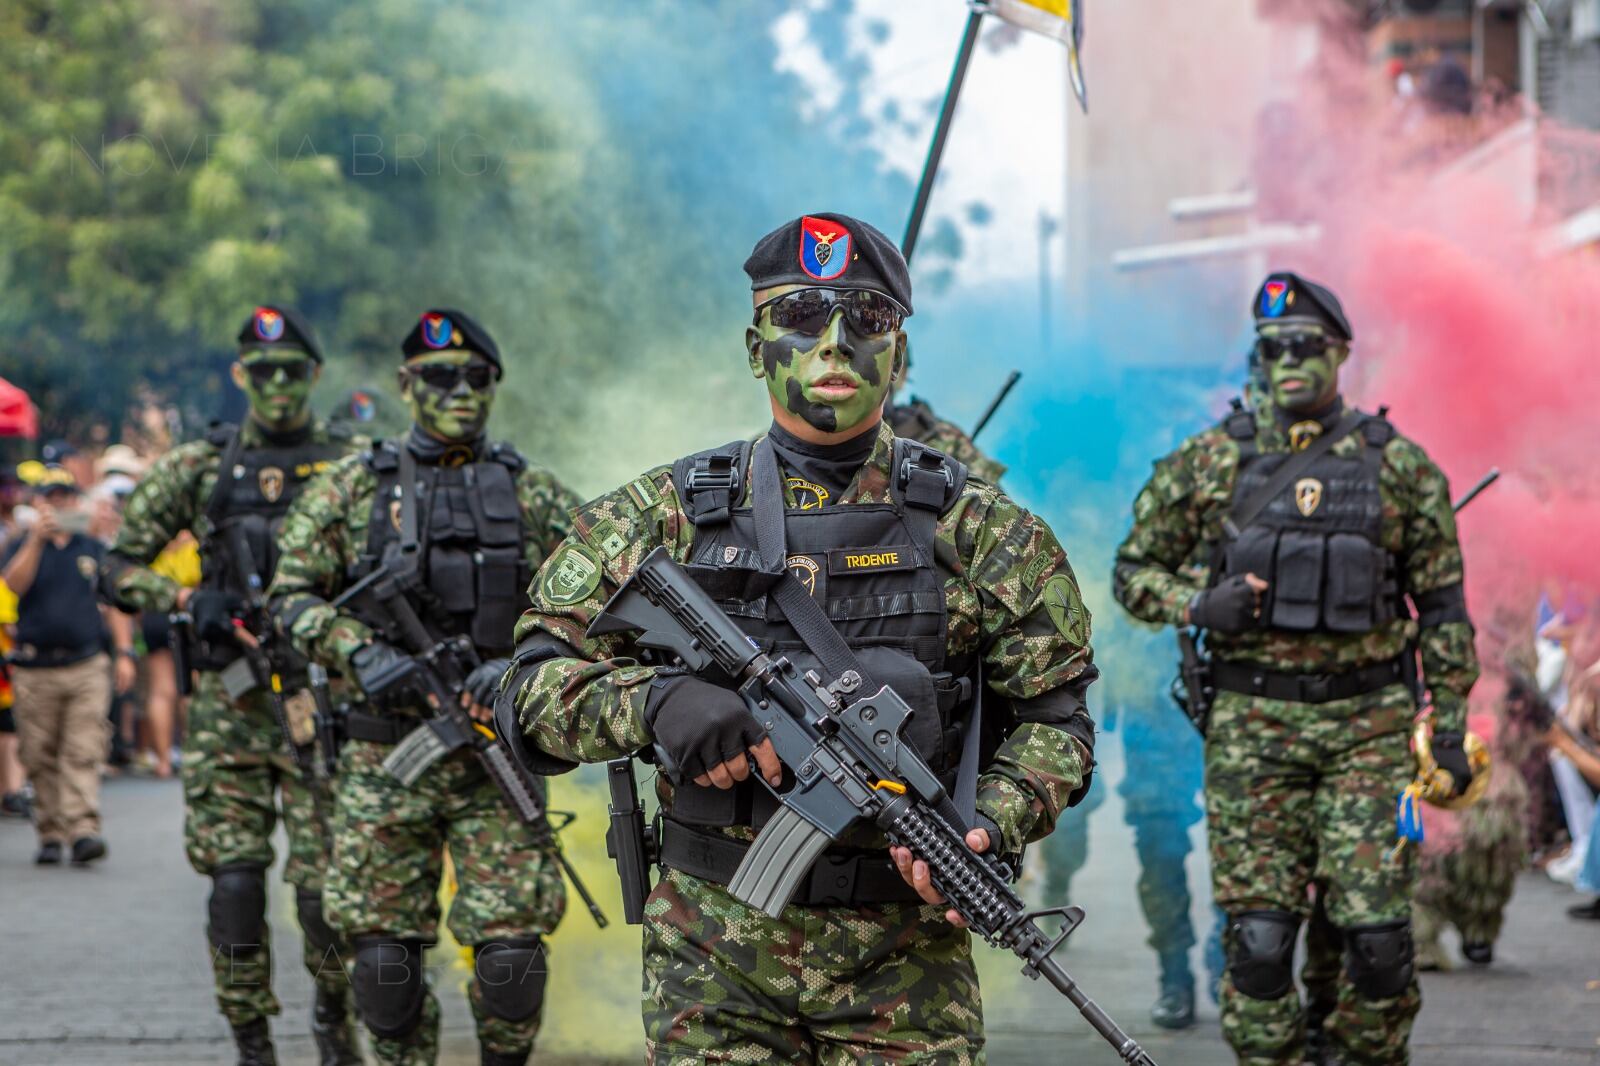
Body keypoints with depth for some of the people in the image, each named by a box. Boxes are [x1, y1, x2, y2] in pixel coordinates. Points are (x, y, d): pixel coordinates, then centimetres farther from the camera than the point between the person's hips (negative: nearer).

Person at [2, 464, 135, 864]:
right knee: (40, 758, 2)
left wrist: (124, 652, 7)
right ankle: (50, 835, 10)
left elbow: (115, 605, 16)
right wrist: (37, 539, -22)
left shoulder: (95, 551, 13)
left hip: (86, 666, 0)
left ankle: (83, 830, -19)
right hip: (35, 671, 0)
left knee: (83, 755, -11)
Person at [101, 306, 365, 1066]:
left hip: (320, 706, -1)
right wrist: (188, 599, -8)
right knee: (234, 884, -2)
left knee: (326, 888, -5)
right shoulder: (198, 468, 8)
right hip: (228, 708, 1)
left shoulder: (351, 466, 5)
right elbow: (120, 570, 9)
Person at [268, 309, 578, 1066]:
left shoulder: (532, 494, 8)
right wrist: (361, 655, -13)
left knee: (512, 949, -6)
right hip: (386, 757, 0)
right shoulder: (356, 487, 7)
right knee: (384, 950, 2)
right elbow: (293, 593, 4)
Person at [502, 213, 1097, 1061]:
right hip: (715, 956, 0)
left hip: (904, 955, 0)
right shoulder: (666, 515, 3)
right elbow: (533, 691, 0)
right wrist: (653, 702, -20)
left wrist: (991, 827, -14)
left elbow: (1053, 715, 6)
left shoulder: (977, 530, 5)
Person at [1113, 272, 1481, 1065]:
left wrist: (1450, 729, 4)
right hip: (1253, 724, 0)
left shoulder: (1398, 466, 4)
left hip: (1368, 722, 0)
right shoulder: (1211, 463, 4)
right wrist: (1199, 605, -10)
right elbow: (1133, 572, 11)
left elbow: (1442, 604, 9)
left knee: (1377, 932, -6)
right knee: (1259, 935, -3)